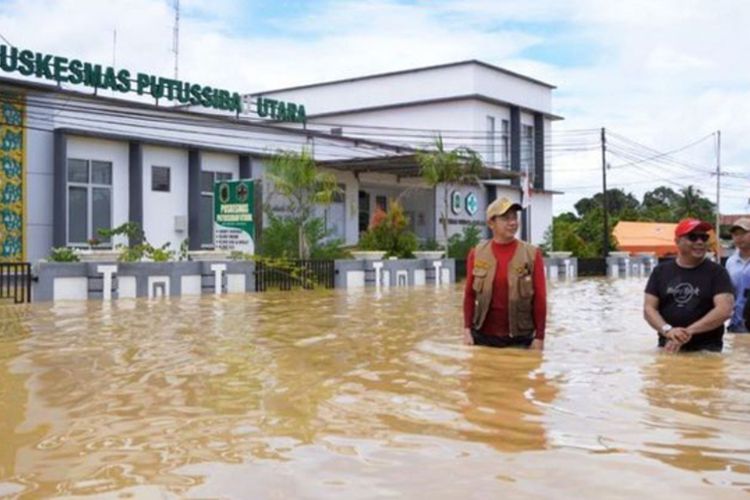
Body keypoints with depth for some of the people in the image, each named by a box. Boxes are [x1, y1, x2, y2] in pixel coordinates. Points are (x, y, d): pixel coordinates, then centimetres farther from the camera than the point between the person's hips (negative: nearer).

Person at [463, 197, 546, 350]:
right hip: (483, 337, 1)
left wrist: (539, 337, -5)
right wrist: (467, 329, -2)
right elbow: (469, 294, 4)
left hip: (519, 339, -1)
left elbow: (540, 298, -2)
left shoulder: (532, 254, -2)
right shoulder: (477, 253, 1)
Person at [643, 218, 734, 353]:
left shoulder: (717, 272, 0)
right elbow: (649, 308, 2)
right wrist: (667, 330, -18)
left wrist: (689, 331, -22)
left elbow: (724, 310, -12)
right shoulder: (660, 271, 7)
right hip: (668, 348, 2)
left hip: (707, 350, -2)